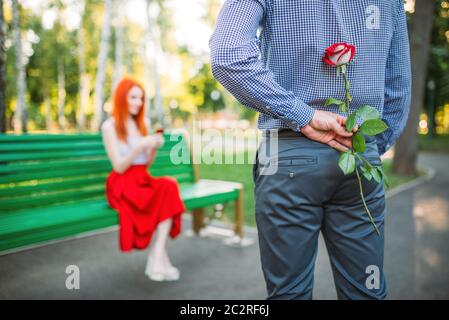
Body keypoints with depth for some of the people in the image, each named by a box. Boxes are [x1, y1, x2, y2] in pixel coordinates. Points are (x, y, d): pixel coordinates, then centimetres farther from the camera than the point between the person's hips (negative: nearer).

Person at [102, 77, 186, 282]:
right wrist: (140, 146, -21)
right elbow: (119, 167, -10)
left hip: (144, 180, 5)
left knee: (169, 185, -30)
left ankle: (156, 259, -29)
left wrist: (154, 147, -4)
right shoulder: (109, 126, -3)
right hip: (122, 184, -5)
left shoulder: (144, 123, 14)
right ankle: (160, 258, -18)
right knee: (165, 195, -31)